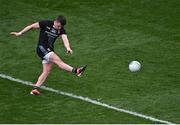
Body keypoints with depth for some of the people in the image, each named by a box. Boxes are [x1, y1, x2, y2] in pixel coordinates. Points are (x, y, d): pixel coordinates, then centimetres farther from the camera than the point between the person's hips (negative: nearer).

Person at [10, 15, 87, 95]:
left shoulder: (61, 30, -1)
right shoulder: (46, 23, -11)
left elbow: (65, 38, -19)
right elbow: (32, 26, -3)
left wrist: (68, 48, -39)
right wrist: (20, 33, 2)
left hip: (49, 51, 6)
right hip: (41, 48, -6)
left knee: (47, 71, -2)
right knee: (57, 60, -22)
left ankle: (35, 88, 0)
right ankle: (75, 71, -34)